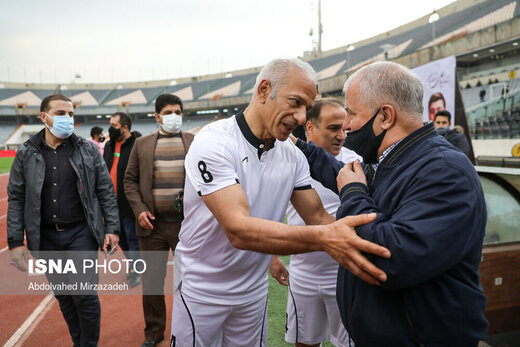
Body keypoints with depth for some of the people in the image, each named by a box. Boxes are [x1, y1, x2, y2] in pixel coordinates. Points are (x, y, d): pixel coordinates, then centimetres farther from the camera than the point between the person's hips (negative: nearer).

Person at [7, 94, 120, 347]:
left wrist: (112, 228, -5)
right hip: (45, 238, 2)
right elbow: (16, 199, 3)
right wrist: (15, 242, -1)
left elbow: (106, 192, 1)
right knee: (63, 296, 15)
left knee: (85, 295, -1)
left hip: (81, 233, -2)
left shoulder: (88, 150, -1)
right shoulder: (26, 154, 2)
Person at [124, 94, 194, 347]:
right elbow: (130, 180, 8)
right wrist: (139, 210, -5)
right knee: (151, 281, 12)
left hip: (187, 224, -1)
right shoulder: (142, 144, 8)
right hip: (152, 224, 1)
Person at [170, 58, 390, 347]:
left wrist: (359, 245, -21)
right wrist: (323, 238, -44)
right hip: (202, 288, -5)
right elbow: (238, 229, -33)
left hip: (254, 289, 5)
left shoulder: (293, 156, -4)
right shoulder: (214, 142, -23)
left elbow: (319, 217, -3)